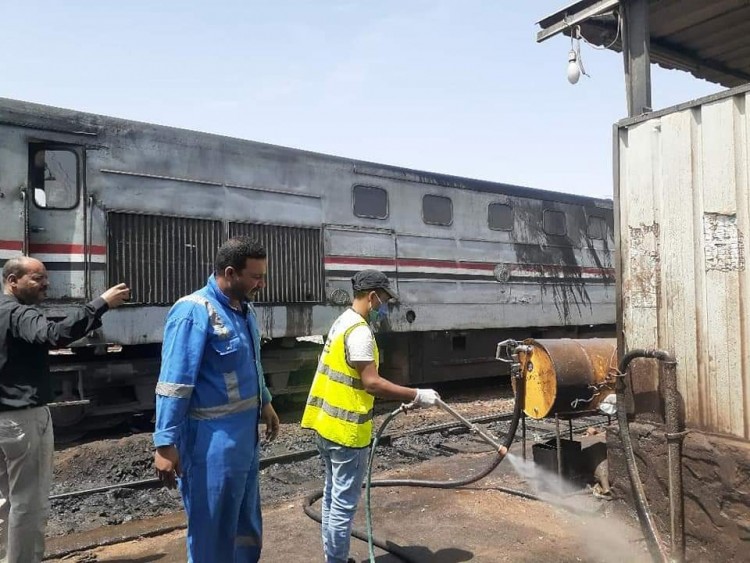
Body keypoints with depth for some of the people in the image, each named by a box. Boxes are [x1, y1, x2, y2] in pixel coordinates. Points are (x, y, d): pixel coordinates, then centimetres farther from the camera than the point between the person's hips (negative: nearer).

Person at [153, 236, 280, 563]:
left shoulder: (244, 309, 8)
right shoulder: (195, 312, -20)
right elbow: (174, 383, -21)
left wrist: (265, 404, 26)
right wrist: (166, 443, -21)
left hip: (245, 433, 9)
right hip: (212, 439, -9)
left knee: (246, 522, 23)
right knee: (212, 531, 9)